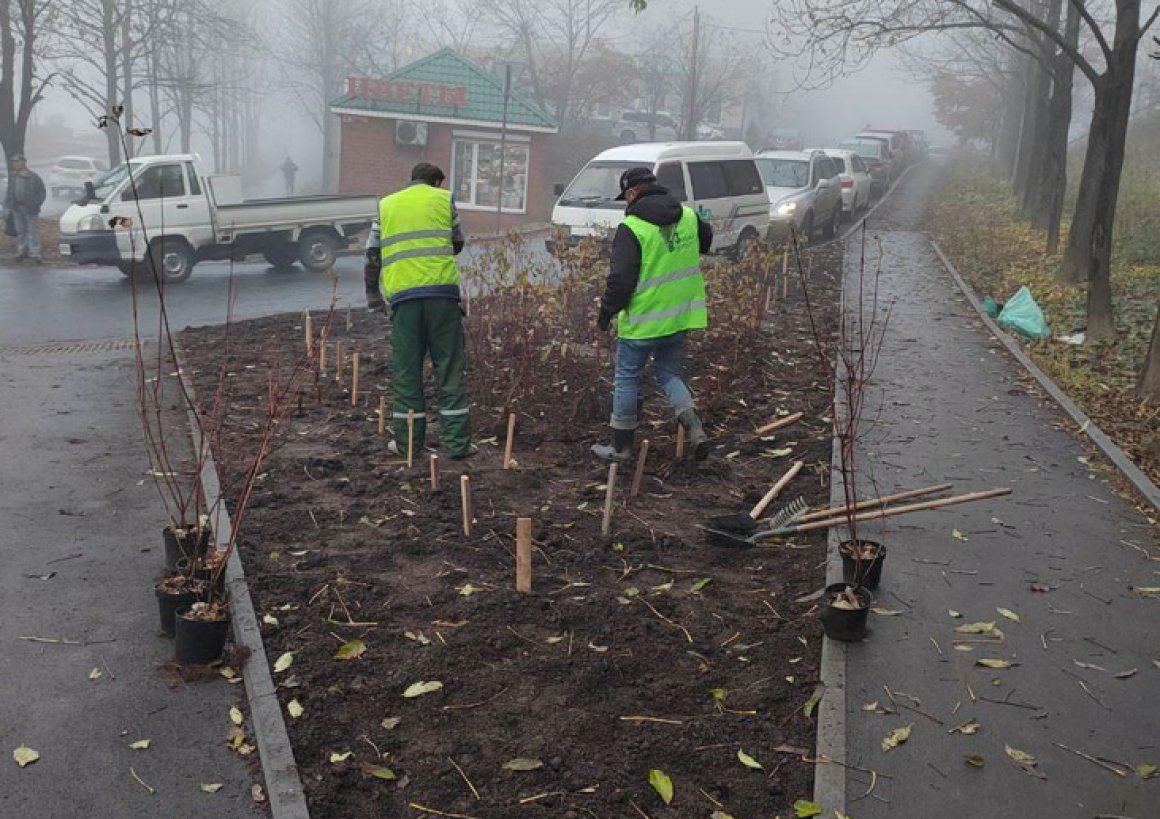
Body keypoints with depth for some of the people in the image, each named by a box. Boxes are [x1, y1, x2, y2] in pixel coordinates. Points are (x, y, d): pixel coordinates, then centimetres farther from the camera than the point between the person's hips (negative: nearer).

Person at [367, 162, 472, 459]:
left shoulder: (385, 204, 17)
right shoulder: (445, 198, 12)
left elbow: (372, 254, 14)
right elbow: (458, 243, 19)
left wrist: (372, 295, 22)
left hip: (402, 293, 2)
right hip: (442, 288, -1)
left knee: (406, 368, 8)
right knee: (450, 367, 3)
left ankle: (407, 440, 12)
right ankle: (457, 442, 4)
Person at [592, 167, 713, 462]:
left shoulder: (631, 228, -16)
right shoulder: (688, 216, 4)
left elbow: (621, 277, -17)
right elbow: (706, 240, 26)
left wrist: (607, 311, -4)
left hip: (643, 320, -6)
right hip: (681, 316, 6)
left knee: (627, 379, 9)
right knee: (669, 373, 19)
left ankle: (620, 446, 19)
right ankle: (694, 428, -1)